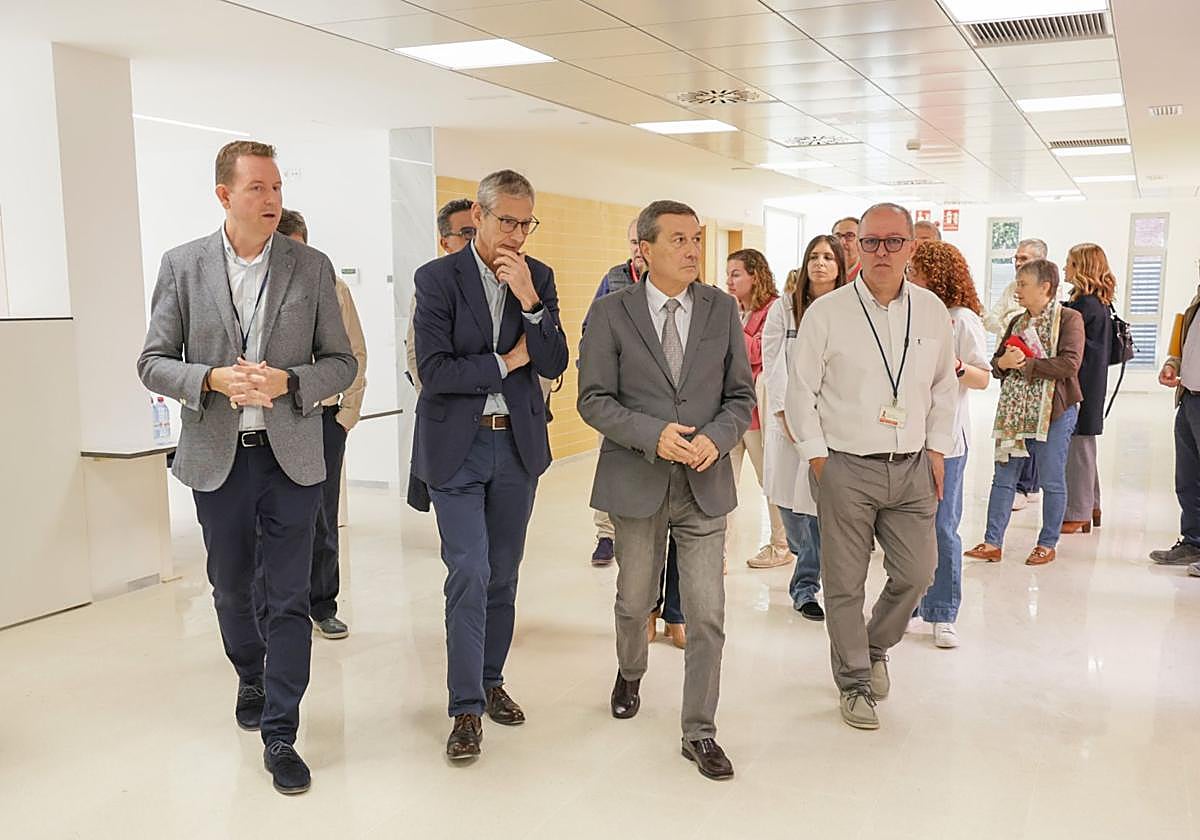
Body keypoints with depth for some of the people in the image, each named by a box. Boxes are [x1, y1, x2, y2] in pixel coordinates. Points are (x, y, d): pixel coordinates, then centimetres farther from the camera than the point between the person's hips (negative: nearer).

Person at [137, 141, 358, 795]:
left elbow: (342, 363, 2)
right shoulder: (182, 266, 0)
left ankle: (279, 735, 12)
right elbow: (153, 363, 1)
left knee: (289, 599, 0)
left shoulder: (312, 268, 0)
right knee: (231, 589, 18)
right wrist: (213, 379, -18)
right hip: (217, 458, 1)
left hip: (292, 456, -1)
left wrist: (287, 382, -16)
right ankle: (250, 678, 46)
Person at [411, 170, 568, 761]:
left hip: (517, 444, 4)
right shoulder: (438, 278, -7)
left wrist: (530, 300, -16)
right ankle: (467, 709, 2)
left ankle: (489, 682, 28)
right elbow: (434, 370, -15)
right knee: (469, 573, -8)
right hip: (458, 445, -4)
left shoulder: (538, 277, 4)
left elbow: (555, 365, -4)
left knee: (503, 575, 12)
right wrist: (506, 362, -9)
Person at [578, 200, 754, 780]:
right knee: (634, 602, 18)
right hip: (637, 483, -1)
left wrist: (715, 438, -14)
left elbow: (741, 396, 5)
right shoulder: (611, 313, -4)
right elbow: (594, 400, -7)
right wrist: (653, 436, -20)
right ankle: (630, 674, 49)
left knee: (707, 616, 0)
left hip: (706, 484, 1)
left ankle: (699, 733, 15)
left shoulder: (722, 309, 2)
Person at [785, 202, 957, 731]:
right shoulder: (826, 312, -5)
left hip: (912, 468, 4)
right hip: (845, 468, -3)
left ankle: (875, 647, 35)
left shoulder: (932, 311, 6)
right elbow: (801, 390, -1)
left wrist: (937, 450, 11)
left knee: (916, 574, 7)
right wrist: (817, 457, -5)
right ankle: (854, 682, 22)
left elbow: (944, 386, 16)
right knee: (845, 584, 3)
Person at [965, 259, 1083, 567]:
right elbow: (996, 362, 15)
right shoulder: (1017, 322, 14)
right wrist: (1002, 362, -9)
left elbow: (1069, 364, -18)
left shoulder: (1069, 319, -5)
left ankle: (1047, 544, 18)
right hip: (1014, 410, 6)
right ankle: (993, 543, 10)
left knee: (1052, 480, 5)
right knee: (1003, 477, 5)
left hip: (1053, 411, -6)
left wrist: (1025, 364, -16)